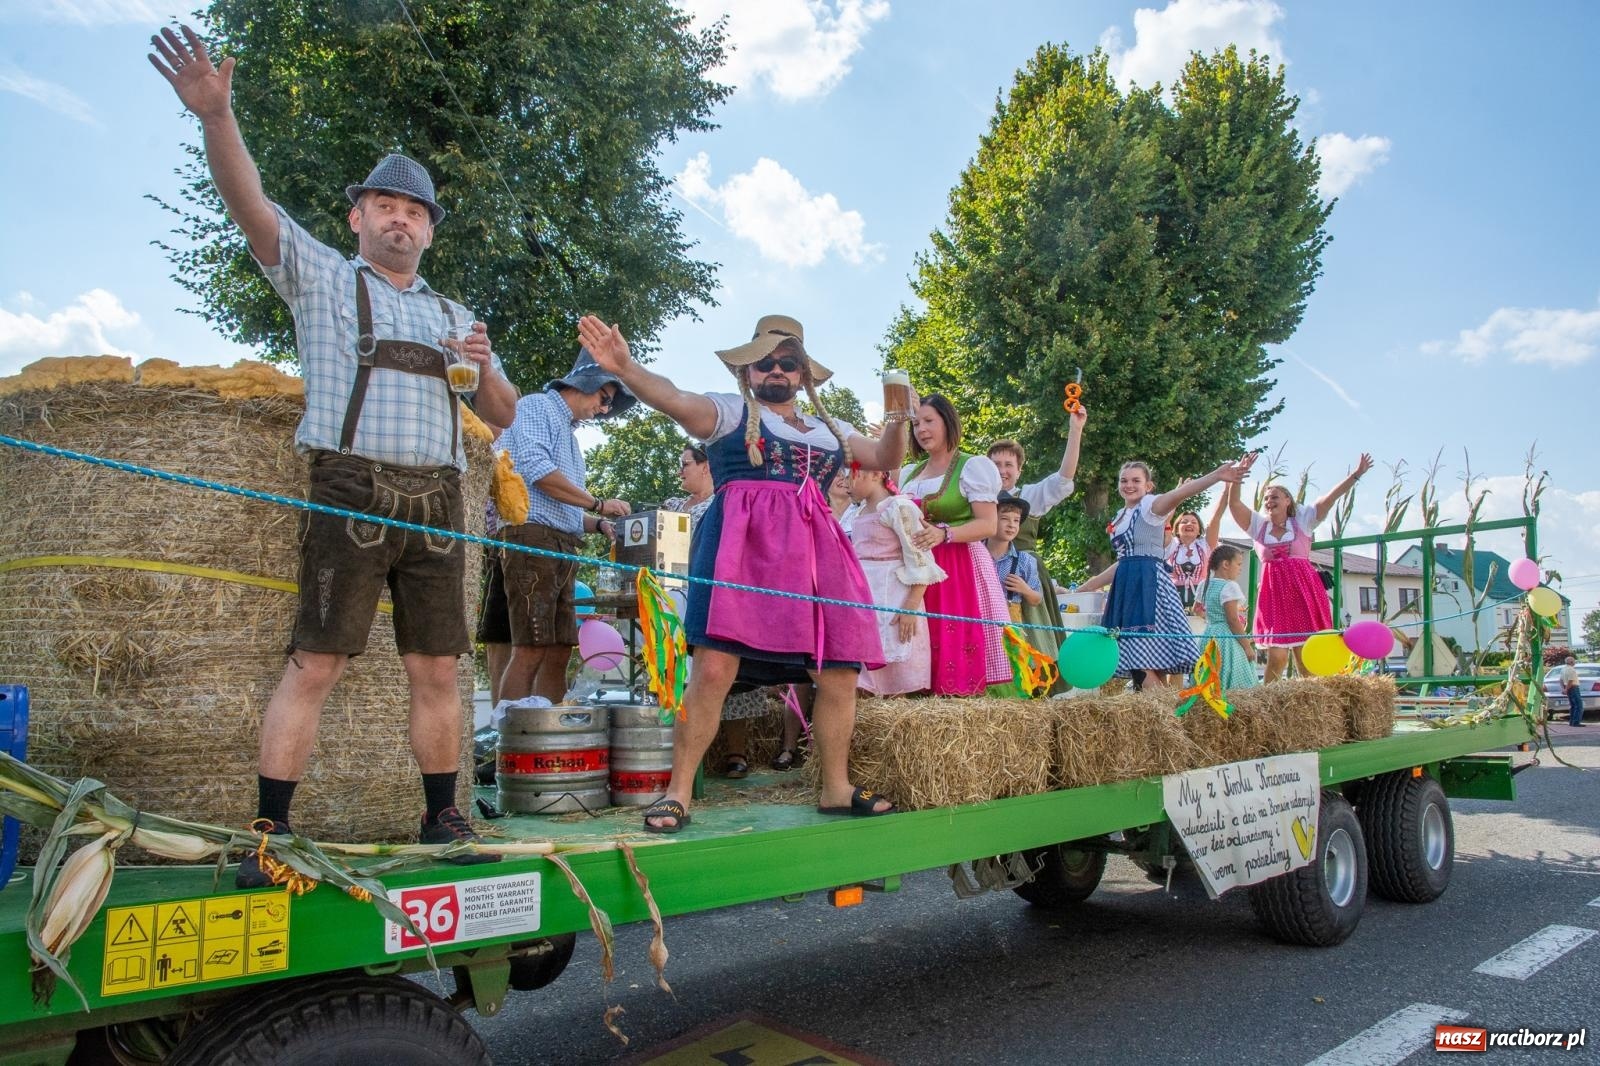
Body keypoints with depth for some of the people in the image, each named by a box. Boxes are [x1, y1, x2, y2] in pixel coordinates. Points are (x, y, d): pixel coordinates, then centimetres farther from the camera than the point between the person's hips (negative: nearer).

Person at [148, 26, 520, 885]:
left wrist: (486, 367, 0)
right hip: (352, 491, -4)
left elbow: (501, 417, 21)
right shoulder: (319, 277, 14)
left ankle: (442, 817, 14)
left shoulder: (453, 316, 24)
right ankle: (269, 832, -2)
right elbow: (249, 204, -3)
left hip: (437, 501, 4)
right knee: (315, 664, -9)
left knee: (437, 670, 4)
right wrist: (216, 116, -19)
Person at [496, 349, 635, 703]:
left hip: (563, 547, 9)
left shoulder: (569, 434, 28)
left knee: (559, 654, 5)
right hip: (533, 538, -9)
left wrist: (600, 524, 11)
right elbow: (538, 471, -14)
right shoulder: (535, 406, 2)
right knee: (530, 651, -15)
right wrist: (598, 503, -10)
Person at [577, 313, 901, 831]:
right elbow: (677, 400, -8)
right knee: (714, 667, -16)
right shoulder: (730, 412, 10)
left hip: (815, 552, 5)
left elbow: (886, 458, 28)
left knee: (839, 674, 3)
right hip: (742, 545, -5)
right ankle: (678, 793, -6)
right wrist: (626, 369, -26)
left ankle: (835, 789, 18)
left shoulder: (830, 429, 25)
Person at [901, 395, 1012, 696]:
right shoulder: (908, 473, 18)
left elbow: (988, 525, -9)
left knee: (960, 645, -12)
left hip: (962, 568, -5)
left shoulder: (972, 466, 0)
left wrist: (944, 534, -24)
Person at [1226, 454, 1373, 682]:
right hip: (1274, 594, 1)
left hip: (1304, 591, 0)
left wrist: (1355, 474, -7)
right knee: (1276, 657, -6)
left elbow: (1330, 498, 1)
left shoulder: (1302, 520, 9)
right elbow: (1234, 504, 0)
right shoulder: (1258, 525, 12)